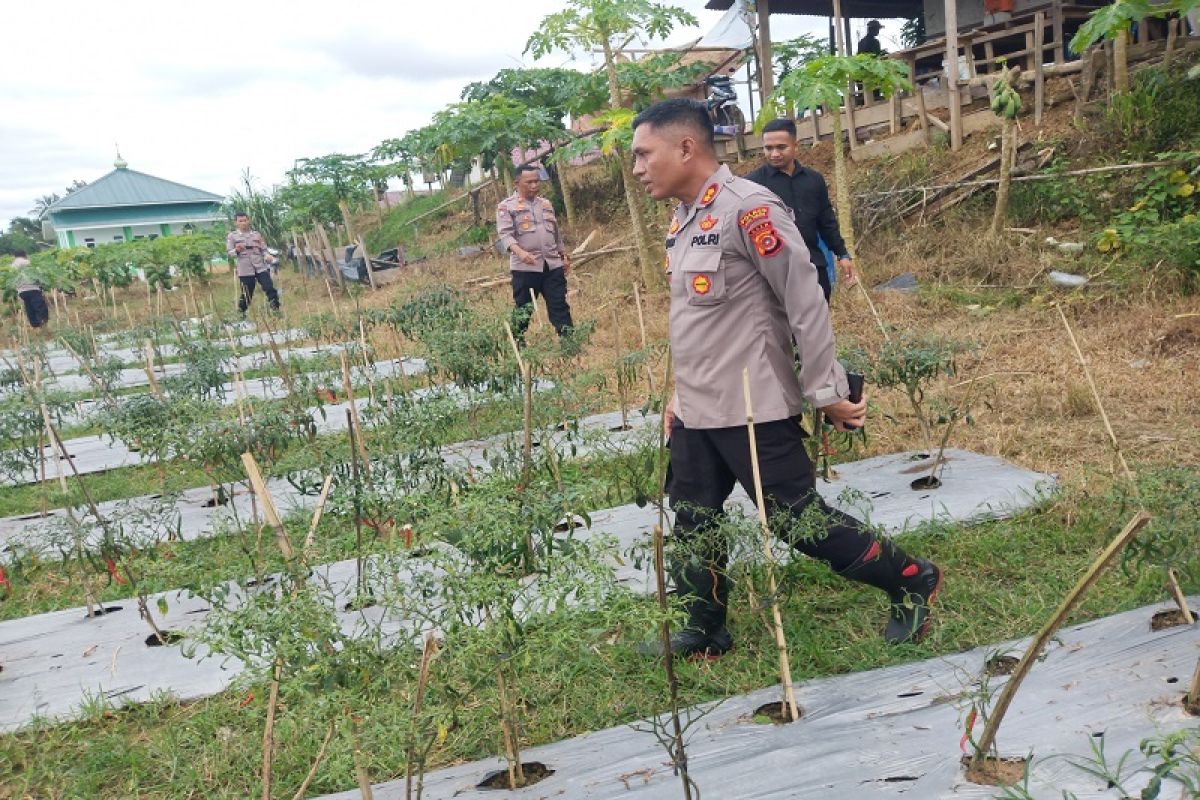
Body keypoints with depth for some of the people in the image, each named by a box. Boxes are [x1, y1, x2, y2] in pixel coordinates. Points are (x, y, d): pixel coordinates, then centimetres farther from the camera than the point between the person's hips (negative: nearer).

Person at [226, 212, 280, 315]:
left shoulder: (256, 234, 12)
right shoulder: (232, 236, 5)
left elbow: (264, 250, 13)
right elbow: (229, 253, 1)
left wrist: (267, 256, -10)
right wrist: (236, 251, -21)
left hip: (261, 267, 2)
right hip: (245, 270, -2)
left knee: (270, 288, -9)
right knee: (246, 294, 2)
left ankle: (276, 310, -1)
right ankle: (241, 313, 20)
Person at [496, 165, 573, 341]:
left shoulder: (546, 204, 18)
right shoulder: (506, 206, -1)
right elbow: (505, 234, -13)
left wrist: (564, 256, 20)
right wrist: (520, 252, -30)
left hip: (553, 265, 4)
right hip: (525, 267, -4)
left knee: (560, 307, 3)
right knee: (523, 310, 1)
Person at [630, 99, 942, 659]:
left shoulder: (747, 208, -17)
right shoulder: (683, 221, 10)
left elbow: (804, 302, -17)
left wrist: (826, 391, -14)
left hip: (752, 409, -8)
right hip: (696, 413, 8)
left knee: (798, 520, 1)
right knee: (692, 527, 14)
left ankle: (911, 581, 21)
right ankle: (703, 634, 31)